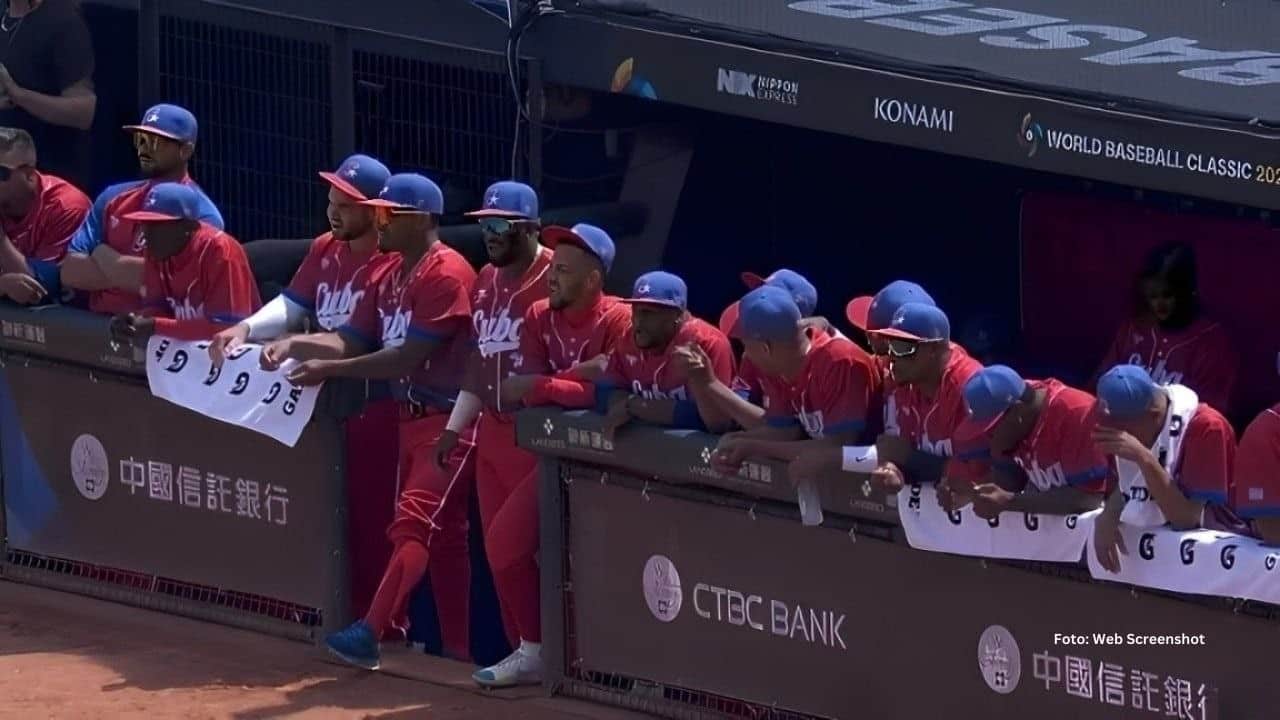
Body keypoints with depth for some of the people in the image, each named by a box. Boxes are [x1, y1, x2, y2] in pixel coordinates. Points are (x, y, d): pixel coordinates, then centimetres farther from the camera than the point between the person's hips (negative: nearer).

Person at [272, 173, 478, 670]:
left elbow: (407, 357, -22)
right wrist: (294, 345, -10)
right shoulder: (391, 275, 12)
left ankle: (369, 634, -29)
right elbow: (350, 339, 8)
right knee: (443, 535, 13)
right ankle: (456, 650, 17)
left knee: (414, 522, -18)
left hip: (449, 420, -10)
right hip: (412, 417, 10)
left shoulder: (446, 273, -18)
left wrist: (329, 370, -23)